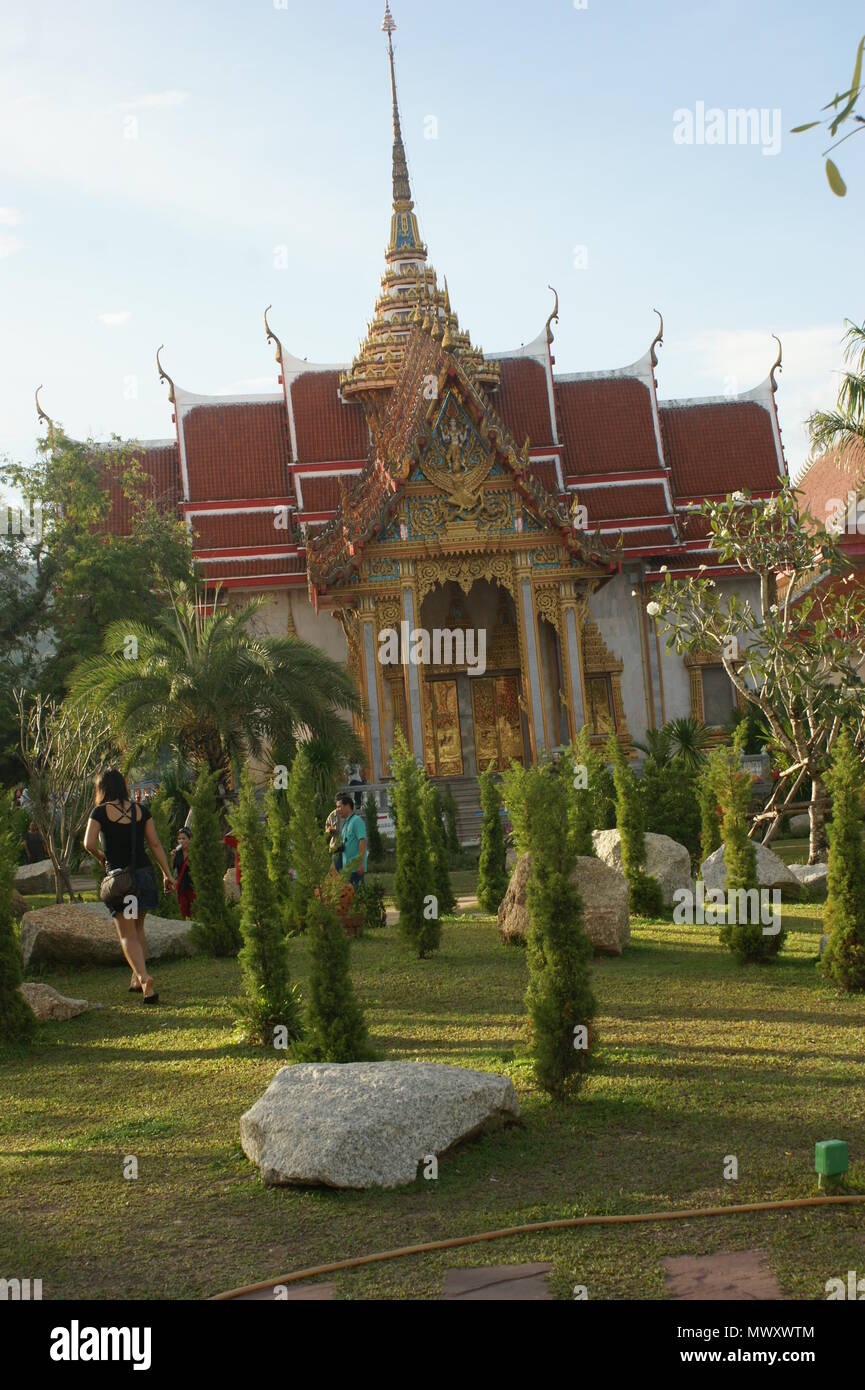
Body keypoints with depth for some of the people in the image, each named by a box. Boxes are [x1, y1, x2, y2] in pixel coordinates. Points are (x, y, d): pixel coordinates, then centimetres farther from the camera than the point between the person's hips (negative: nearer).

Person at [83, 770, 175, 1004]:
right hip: (144, 874, 4)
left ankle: (144, 977, -21)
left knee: (127, 934, -1)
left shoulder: (101, 811, -4)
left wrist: (101, 857, 9)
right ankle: (138, 979, 25)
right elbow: (155, 844, 4)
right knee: (138, 927, 22)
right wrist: (167, 874, 7)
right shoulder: (141, 811, 6)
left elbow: (89, 844, -11)